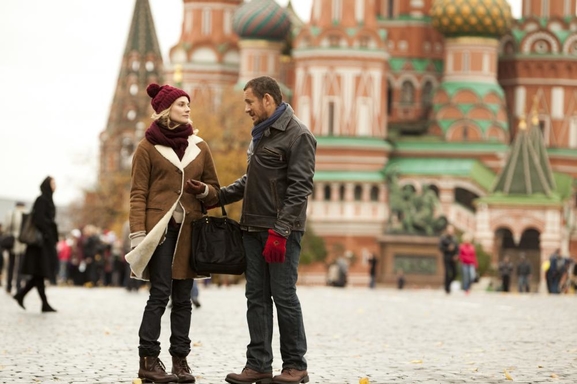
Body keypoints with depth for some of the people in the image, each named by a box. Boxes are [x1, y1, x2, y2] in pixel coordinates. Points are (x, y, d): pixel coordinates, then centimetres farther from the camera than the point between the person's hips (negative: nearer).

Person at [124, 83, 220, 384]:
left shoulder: (199, 147, 13)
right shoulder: (147, 147, 1)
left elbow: (214, 189, 19)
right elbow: (138, 194, -2)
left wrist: (204, 191, -4)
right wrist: (138, 234, -11)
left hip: (190, 231, 4)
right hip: (160, 229, -4)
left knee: (183, 297, 4)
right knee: (160, 294, -8)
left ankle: (180, 359, 7)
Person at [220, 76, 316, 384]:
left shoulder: (298, 136, -9)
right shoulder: (259, 135, 17)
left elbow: (299, 188, -16)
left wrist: (279, 231, -21)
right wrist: (216, 195, 14)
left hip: (282, 231, -8)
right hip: (253, 229, 8)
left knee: (284, 297, -5)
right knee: (256, 297, 7)